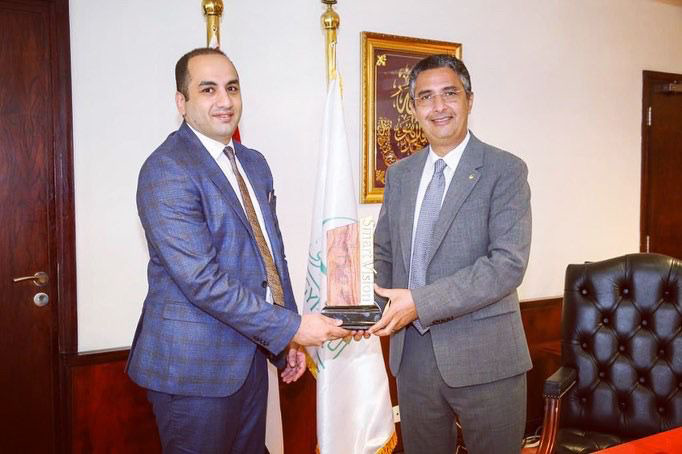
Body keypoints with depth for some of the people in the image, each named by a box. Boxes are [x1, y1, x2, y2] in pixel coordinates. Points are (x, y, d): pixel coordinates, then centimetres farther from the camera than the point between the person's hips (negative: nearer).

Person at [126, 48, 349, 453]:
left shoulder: (255, 164, 11)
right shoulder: (166, 170, -16)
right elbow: (201, 279, -23)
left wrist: (287, 340, 12)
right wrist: (291, 326, -19)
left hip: (250, 353, 8)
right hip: (195, 366, -7)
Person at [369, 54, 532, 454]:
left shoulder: (505, 171, -8)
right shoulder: (400, 174, 9)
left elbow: (509, 264, -18)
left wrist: (420, 301, -22)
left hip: (483, 357, -4)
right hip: (412, 352, 5)